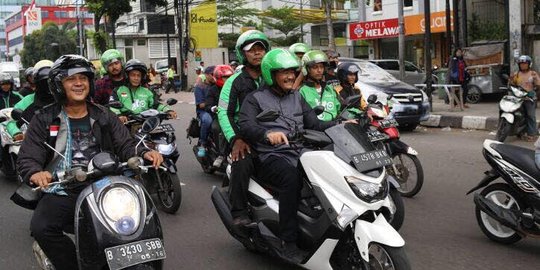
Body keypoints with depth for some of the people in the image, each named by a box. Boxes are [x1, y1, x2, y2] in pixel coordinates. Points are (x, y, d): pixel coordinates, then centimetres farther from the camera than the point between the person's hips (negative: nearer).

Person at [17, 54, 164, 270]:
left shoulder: (104, 117, 13)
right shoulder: (44, 120, 6)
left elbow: (125, 146, 9)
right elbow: (27, 158, 0)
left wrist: (144, 154, -15)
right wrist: (35, 174, -25)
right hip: (62, 192, -1)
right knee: (41, 227, -30)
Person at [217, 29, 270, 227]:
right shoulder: (235, 81, 8)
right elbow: (224, 113, 1)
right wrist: (235, 139, -13)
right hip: (245, 138, -2)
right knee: (241, 164, -34)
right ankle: (239, 213, -21)